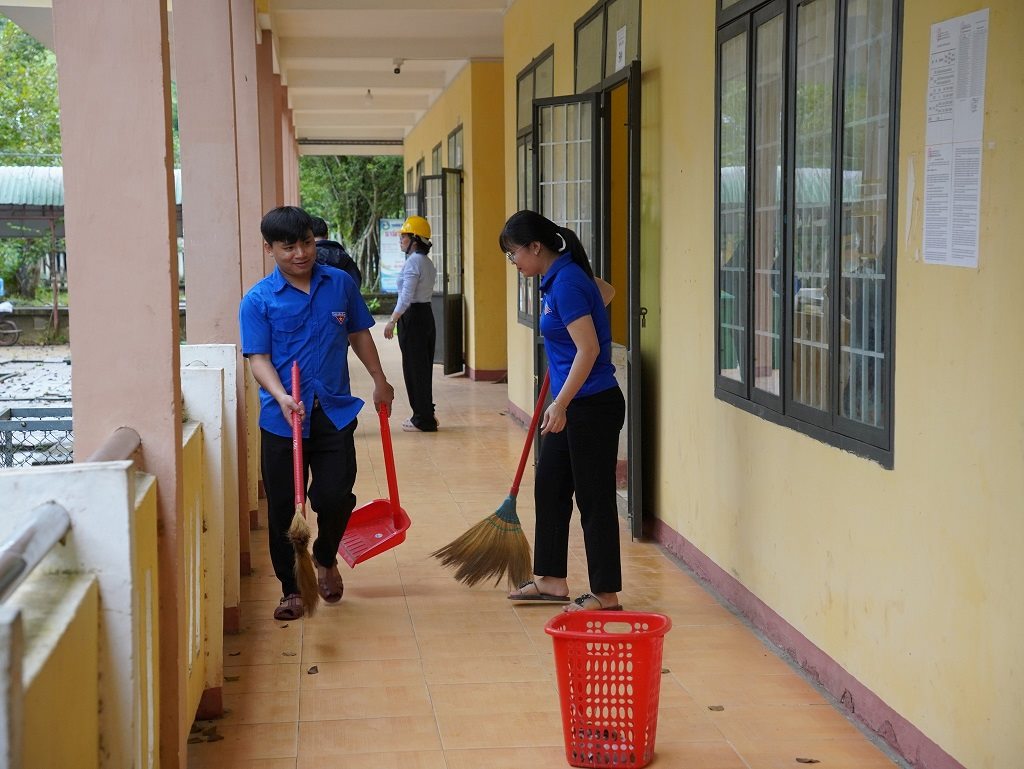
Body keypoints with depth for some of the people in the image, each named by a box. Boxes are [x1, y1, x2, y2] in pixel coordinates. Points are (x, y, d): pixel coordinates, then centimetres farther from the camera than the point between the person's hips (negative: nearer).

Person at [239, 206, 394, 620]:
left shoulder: (341, 284, 4)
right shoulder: (257, 300, -4)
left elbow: (359, 334, 17)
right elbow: (259, 358, -9)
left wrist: (379, 381, 22)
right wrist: (281, 396, -25)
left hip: (334, 413, 1)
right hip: (282, 420, -1)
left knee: (335, 496, -6)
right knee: (283, 507, 5)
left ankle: (326, 558, 26)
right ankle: (290, 589, 21)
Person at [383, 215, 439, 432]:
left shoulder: (413, 262, -15)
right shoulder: (428, 262, 13)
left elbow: (406, 297, -23)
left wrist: (392, 321, -24)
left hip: (412, 316, -9)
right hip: (427, 314, 9)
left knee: (414, 368, -2)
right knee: (424, 367, 15)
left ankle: (423, 419, 2)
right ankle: (426, 415, 21)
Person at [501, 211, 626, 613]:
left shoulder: (566, 283, -19)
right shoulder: (559, 278, 10)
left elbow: (588, 350, -24)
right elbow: (606, 291, 30)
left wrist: (560, 404, -24)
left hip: (592, 406, -10)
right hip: (573, 405, 10)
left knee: (594, 498, -2)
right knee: (549, 488, 16)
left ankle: (606, 593, 8)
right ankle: (551, 579, 26)